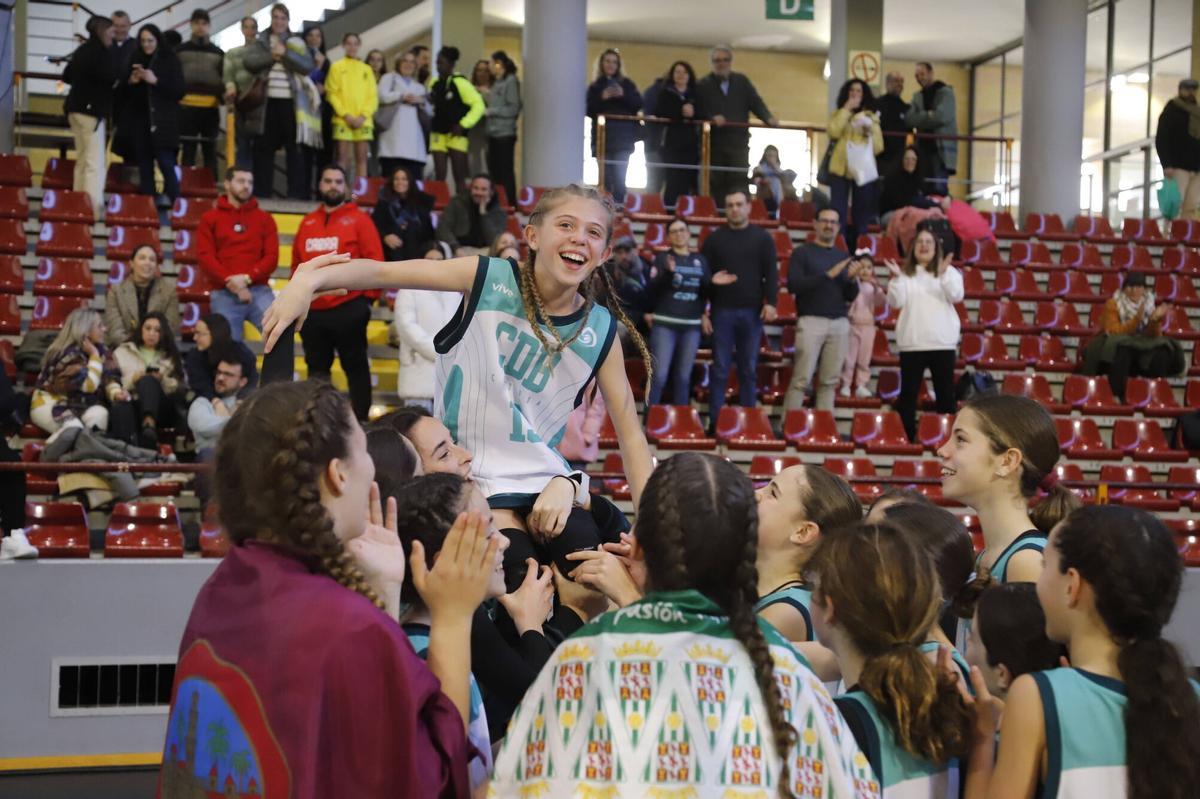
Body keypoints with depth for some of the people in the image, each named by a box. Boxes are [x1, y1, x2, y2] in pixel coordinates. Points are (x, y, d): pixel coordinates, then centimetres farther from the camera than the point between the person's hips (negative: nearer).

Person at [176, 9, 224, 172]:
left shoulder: (218, 53, 13)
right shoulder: (181, 50, 9)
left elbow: (225, 80, 13)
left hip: (211, 108, 1)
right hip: (186, 106, -1)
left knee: (209, 150, 6)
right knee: (188, 150, 0)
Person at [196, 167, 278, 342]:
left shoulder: (264, 218, 13)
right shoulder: (210, 218, 9)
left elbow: (272, 256, 3)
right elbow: (205, 257, -1)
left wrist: (247, 278, -13)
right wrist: (230, 281, -13)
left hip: (259, 291, 1)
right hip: (224, 294, -1)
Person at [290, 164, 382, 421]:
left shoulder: (359, 219, -1)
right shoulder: (308, 222, 12)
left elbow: (374, 261, -4)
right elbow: (296, 263, 16)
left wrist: (366, 297, -5)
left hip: (348, 308, -5)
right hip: (312, 310, 5)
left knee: (355, 366, 2)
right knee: (316, 368, 11)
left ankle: (360, 419, 8)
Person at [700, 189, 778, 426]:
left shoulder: (762, 238, 7)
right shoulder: (714, 239, 6)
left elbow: (771, 273, 2)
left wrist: (770, 302, -13)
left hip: (752, 312, 0)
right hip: (722, 311, 0)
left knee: (749, 370, 5)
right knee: (720, 369, 0)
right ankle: (715, 421, 3)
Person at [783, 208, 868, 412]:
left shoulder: (844, 256, 16)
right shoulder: (802, 253, 3)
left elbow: (851, 297, 14)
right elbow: (793, 285, -11)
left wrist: (853, 279, -8)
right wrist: (828, 275, -16)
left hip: (840, 323, 4)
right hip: (811, 321, -4)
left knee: (830, 381, 2)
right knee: (802, 378, -9)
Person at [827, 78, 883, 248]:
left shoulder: (871, 116, 11)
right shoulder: (839, 115, 10)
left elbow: (878, 147, 6)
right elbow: (834, 133, -13)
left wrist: (870, 132, -11)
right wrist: (846, 109, -9)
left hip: (863, 170, 1)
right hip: (841, 169, -1)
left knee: (861, 216, 4)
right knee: (838, 214, -7)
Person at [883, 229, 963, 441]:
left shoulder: (949, 272, 8)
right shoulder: (905, 274, 6)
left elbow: (957, 296, -7)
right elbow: (896, 302, -4)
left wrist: (943, 274, -19)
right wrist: (896, 278, -17)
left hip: (943, 342, 0)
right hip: (912, 343, 0)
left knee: (946, 392, 3)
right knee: (908, 392, 1)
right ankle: (906, 437, 6)